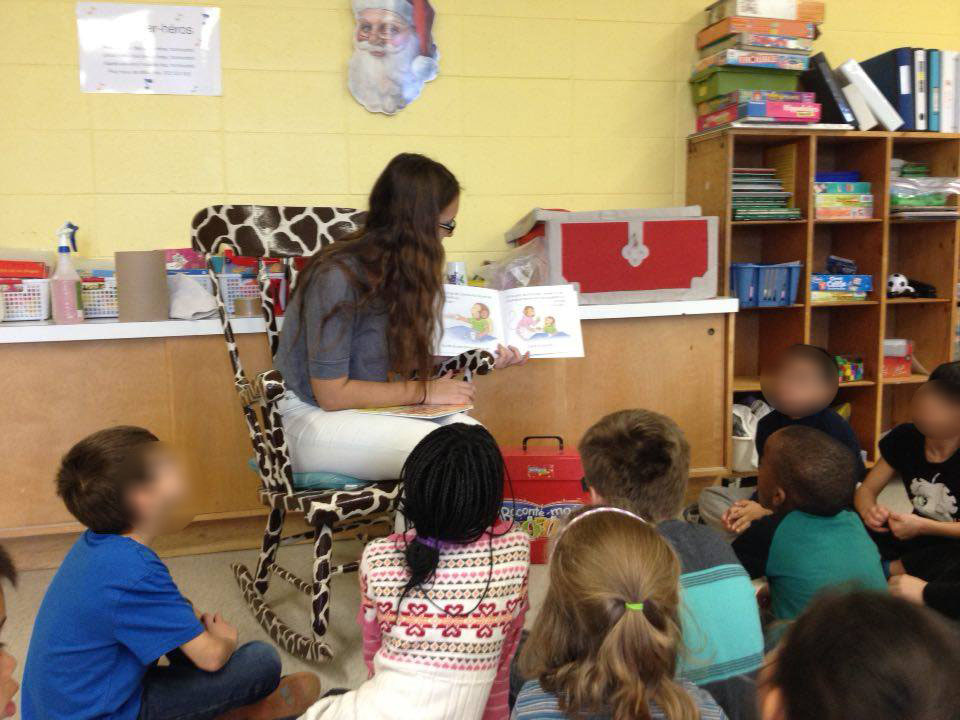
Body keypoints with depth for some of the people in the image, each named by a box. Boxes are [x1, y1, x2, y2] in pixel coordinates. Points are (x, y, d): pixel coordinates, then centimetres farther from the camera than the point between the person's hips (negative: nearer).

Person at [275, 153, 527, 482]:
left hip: (371, 407, 7)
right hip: (313, 417, -7)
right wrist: (424, 391, -14)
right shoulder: (337, 277, -20)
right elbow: (331, 394, -18)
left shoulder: (401, 271, 3)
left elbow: (404, 357, 8)